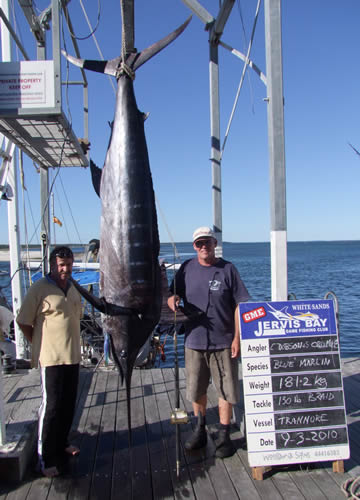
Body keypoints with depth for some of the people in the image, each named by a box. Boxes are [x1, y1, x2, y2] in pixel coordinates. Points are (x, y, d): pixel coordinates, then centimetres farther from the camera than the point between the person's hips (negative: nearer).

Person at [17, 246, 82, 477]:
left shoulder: (74, 288, 9)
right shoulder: (40, 289, -12)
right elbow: (24, 322, -9)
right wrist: (41, 344, -2)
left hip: (73, 355, 7)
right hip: (51, 357, -7)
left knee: (68, 404, 16)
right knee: (51, 405, -2)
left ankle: (61, 443, 35)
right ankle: (46, 458, 11)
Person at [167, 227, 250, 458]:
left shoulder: (227, 269, -5)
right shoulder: (187, 268, 3)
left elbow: (240, 305, -5)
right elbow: (172, 296, 10)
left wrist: (237, 337, -10)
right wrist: (173, 301, -15)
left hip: (223, 343, -3)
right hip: (194, 341, 3)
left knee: (226, 391, 5)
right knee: (197, 390, 15)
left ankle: (224, 436, 22)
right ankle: (200, 430, 35)